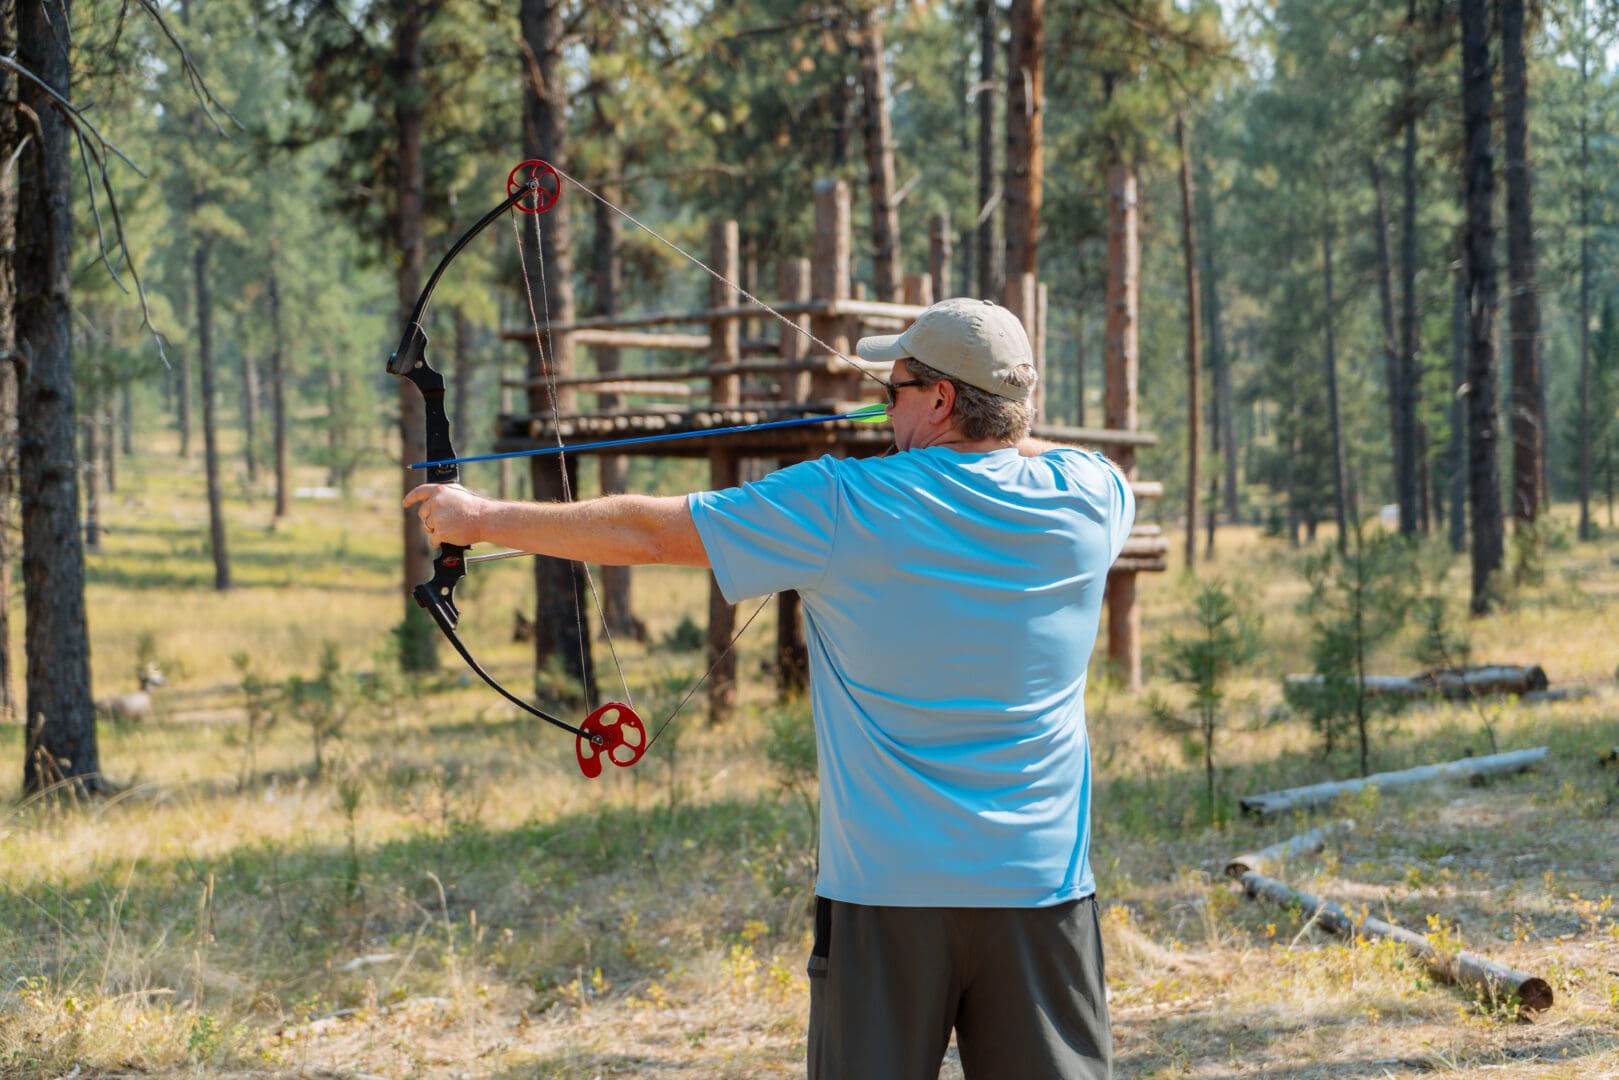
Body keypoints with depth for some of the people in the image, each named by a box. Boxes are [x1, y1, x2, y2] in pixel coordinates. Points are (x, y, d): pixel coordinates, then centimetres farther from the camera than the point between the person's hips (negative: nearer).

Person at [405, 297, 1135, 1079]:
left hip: (885, 894, -2)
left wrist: (487, 519, 11)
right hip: (1040, 892, 3)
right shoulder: (1086, 497, 0)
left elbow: (648, 531, 0)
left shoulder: (842, 506, -8)